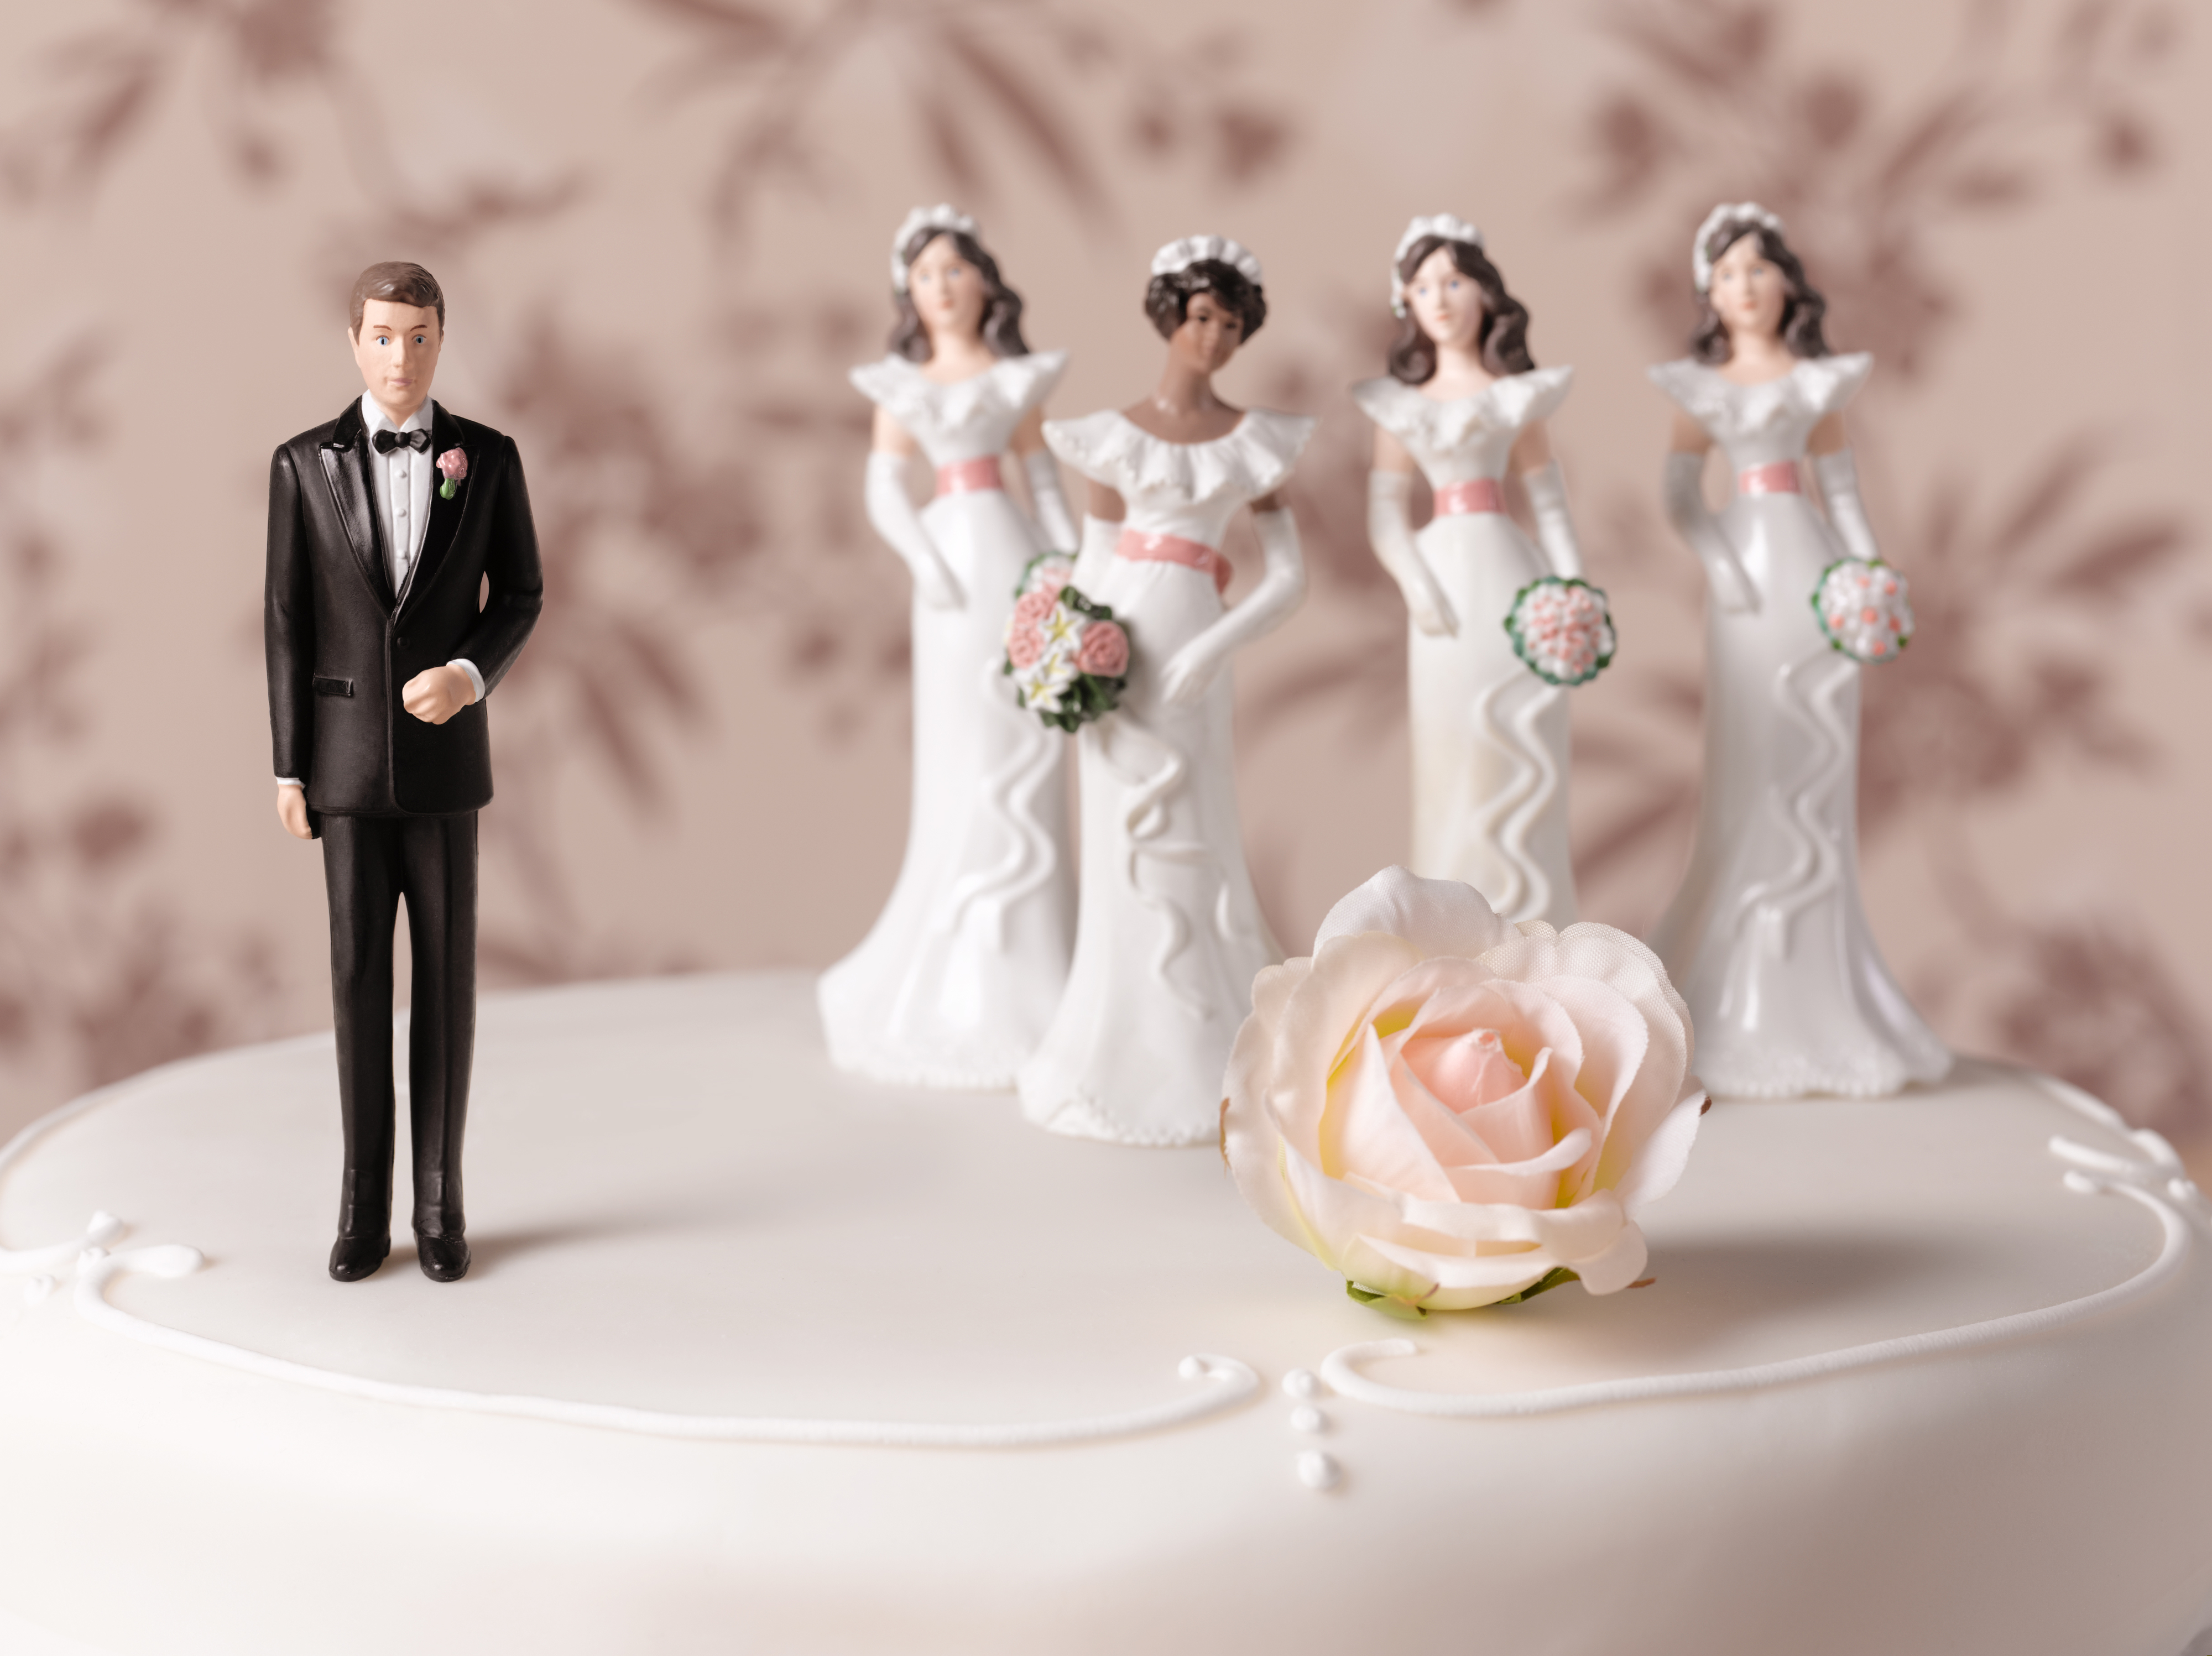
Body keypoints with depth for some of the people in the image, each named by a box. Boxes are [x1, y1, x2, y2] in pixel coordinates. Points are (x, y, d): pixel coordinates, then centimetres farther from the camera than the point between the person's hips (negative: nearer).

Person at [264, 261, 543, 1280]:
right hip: (347, 754, 0)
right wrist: (289, 767, -3)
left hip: (444, 749, 0)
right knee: (358, 974, 2)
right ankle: (364, 1206, 13)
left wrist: (469, 675, -16)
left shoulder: (488, 457, 0)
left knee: (447, 974, 2)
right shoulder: (304, 464, 0)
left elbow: (521, 596, 5)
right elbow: (288, 621, 0)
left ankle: (440, 1202, 13)